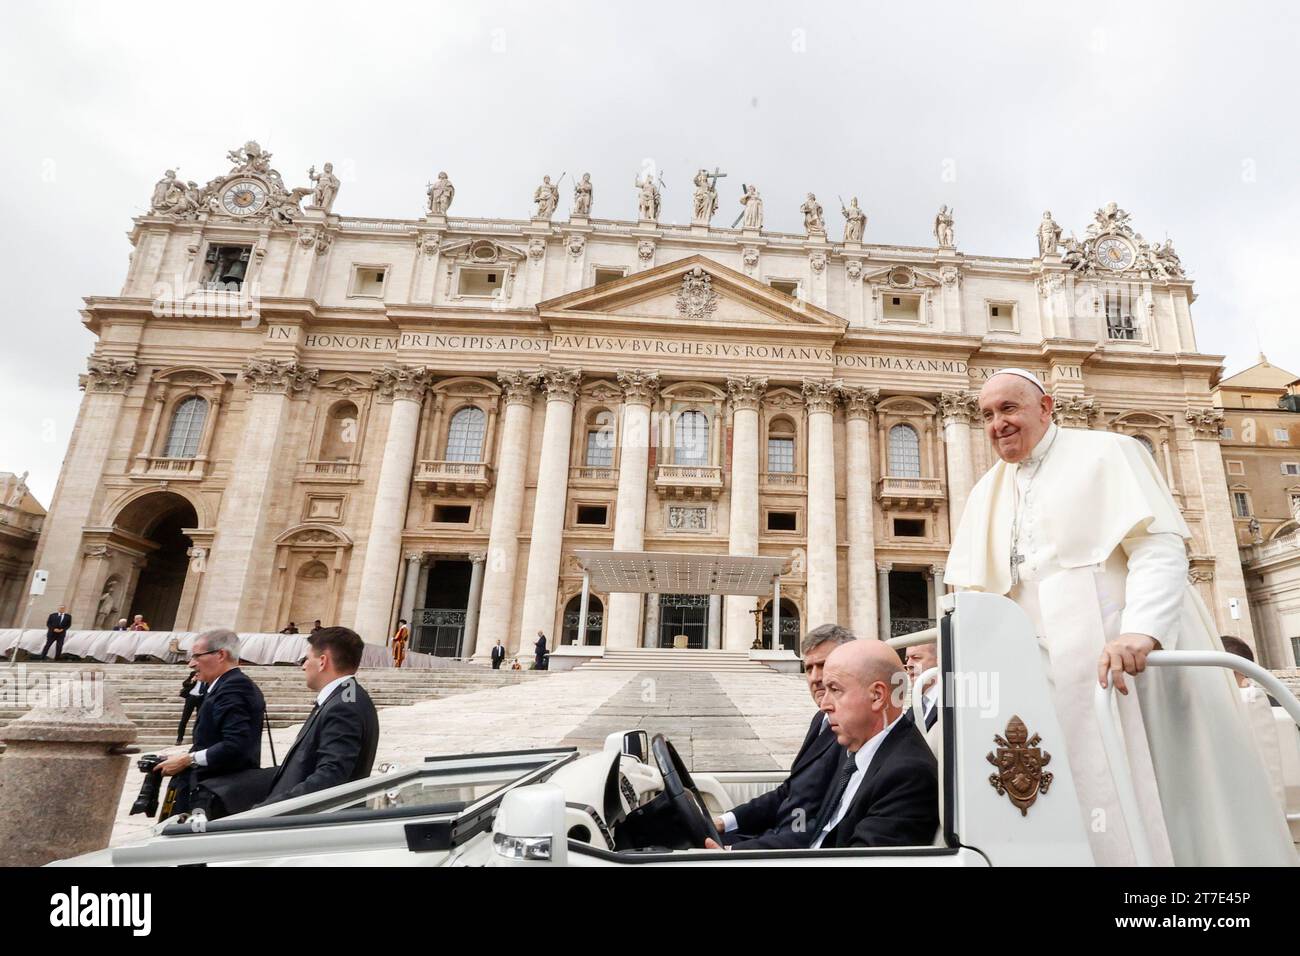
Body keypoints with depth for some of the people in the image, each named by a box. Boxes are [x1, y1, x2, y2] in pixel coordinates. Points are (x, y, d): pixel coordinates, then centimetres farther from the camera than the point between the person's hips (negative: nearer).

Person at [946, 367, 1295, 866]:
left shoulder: (1105, 453, 0)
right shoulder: (988, 492, 15)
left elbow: (1160, 547, -12)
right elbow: (972, 589, 11)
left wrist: (1140, 631, -28)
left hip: (1138, 654, -4)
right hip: (1060, 670, 4)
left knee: (1161, 798, -1)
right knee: (1092, 803, 2)